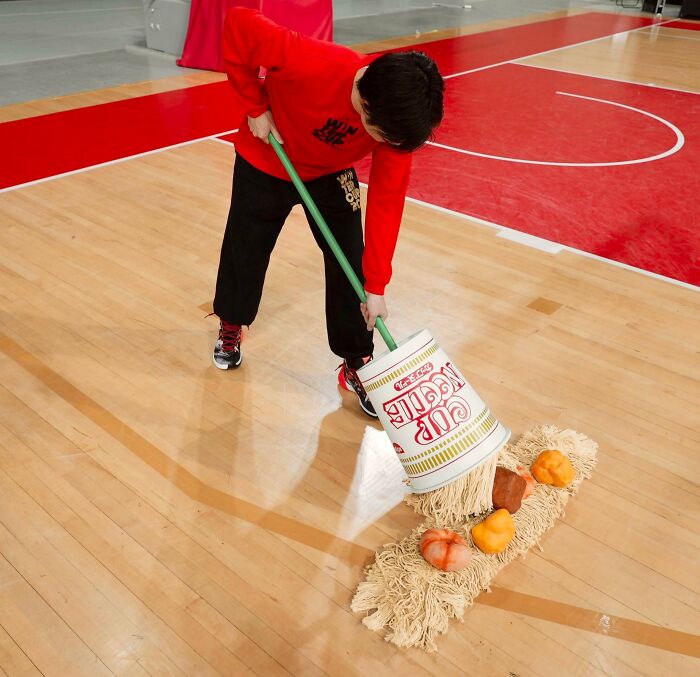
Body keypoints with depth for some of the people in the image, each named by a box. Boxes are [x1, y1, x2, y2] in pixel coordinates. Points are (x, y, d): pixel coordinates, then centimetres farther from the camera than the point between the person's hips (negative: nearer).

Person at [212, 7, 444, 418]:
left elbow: (386, 202, -25)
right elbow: (238, 25, -29)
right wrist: (256, 108, -24)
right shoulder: (310, 65, -41)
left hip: (332, 175, 2)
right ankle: (231, 325, 41)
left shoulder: (397, 117, -28)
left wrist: (376, 286, -26)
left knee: (350, 265, -3)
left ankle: (357, 362, 14)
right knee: (245, 252, 11)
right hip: (265, 165, -2)